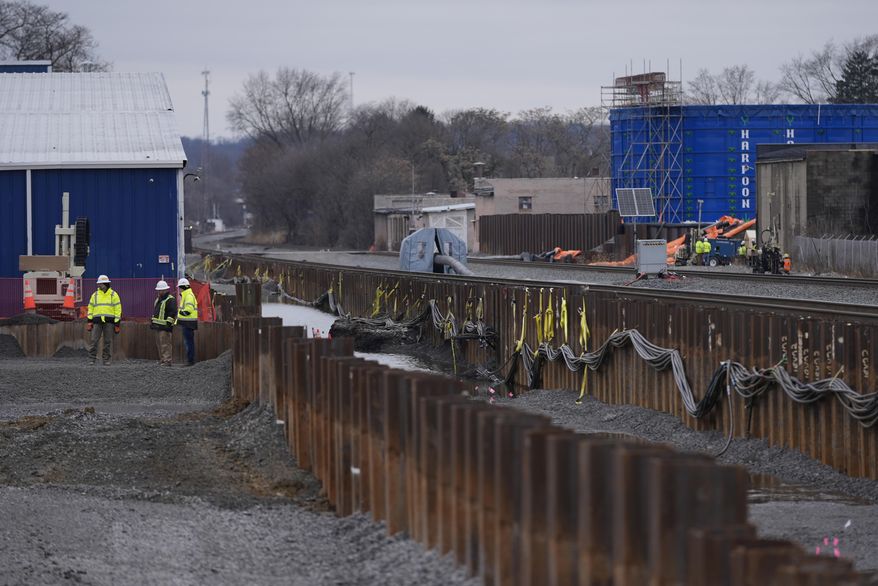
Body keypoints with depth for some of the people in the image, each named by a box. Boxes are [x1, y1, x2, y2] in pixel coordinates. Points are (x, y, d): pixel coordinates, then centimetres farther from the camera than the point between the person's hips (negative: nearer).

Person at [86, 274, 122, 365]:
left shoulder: (113, 295, 4)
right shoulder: (95, 295, 12)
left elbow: (118, 309, 2)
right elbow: (90, 308, 14)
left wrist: (117, 323, -4)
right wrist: (90, 321, 6)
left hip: (109, 321, -2)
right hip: (97, 321, 2)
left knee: (108, 341, 1)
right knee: (94, 340, -5)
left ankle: (106, 360, 7)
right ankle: (92, 359, -2)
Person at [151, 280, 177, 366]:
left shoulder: (170, 300, -10)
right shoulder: (158, 299, 20)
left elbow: (173, 312, -17)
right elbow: (155, 311, 29)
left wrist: (169, 322, -21)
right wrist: (152, 321, 25)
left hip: (165, 326, -10)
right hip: (158, 325, 10)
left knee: (165, 344, -12)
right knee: (159, 343, 13)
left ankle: (167, 360, -13)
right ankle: (162, 359, 19)